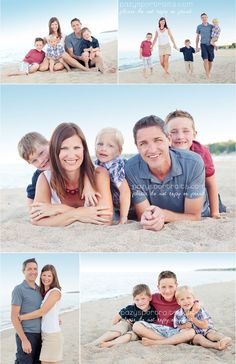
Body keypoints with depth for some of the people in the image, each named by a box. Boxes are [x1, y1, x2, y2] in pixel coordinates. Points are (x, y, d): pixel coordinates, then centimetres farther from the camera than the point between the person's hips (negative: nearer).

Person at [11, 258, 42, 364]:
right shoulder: (19, 289, -9)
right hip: (26, 335, -7)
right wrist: (24, 340, -18)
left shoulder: (39, 290, 12)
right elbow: (14, 317, -13)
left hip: (39, 335, 7)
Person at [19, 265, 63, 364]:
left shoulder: (55, 292, -11)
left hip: (52, 334, -7)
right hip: (44, 333, 7)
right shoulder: (43, 292, 13)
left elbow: (41, 312, -15)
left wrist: (21, 317, -9)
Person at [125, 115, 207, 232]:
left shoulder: (193, 163, -23)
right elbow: (142, 214, -14)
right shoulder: (132, 169, -19)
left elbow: (193, 216, -17)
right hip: (159, 230, 1)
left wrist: (164, 215, -37)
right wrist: (147, 219, -39)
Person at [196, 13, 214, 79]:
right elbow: (197, 37, 12)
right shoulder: (199, 27, 6)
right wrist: (196, 47, 9)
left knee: (210, 61, 5)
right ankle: (207, 76, -22)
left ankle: (209, 73, 25)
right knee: (205, 59, -19)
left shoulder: (211, 26, 5)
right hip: (203, 44, -1)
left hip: (210, 45, 1)